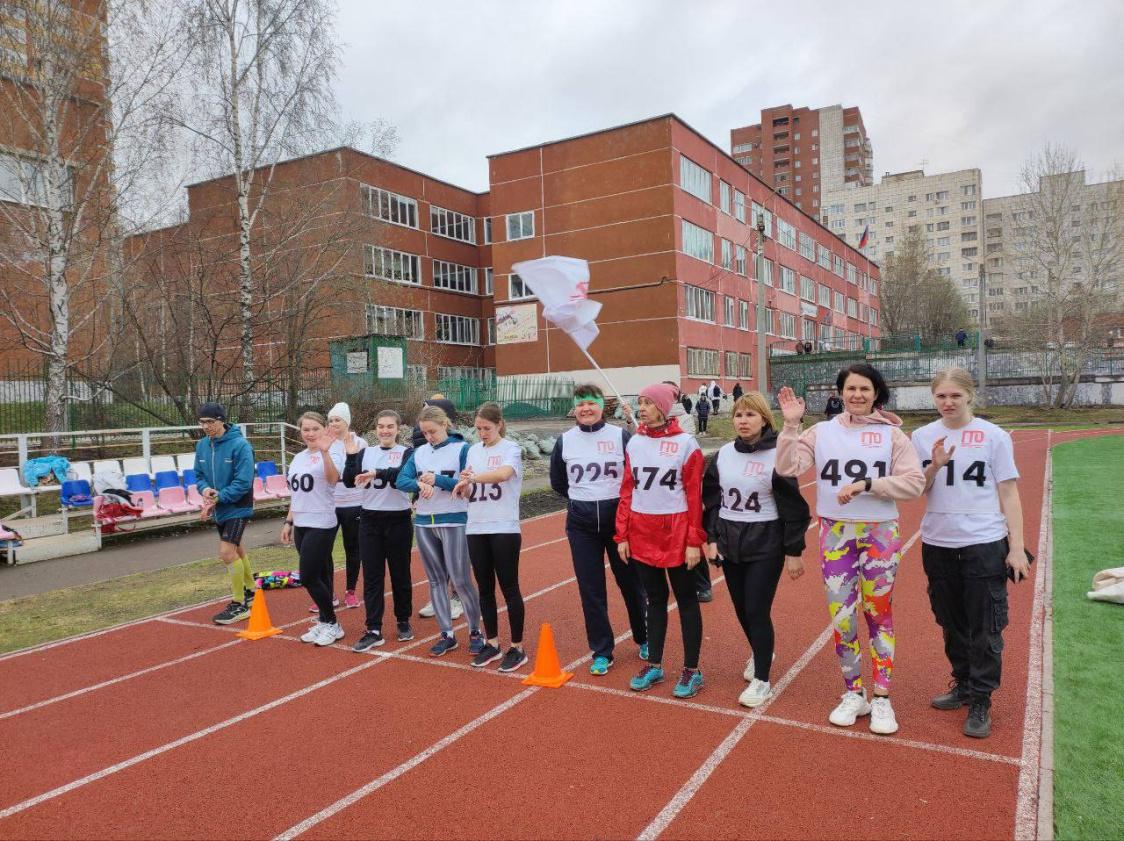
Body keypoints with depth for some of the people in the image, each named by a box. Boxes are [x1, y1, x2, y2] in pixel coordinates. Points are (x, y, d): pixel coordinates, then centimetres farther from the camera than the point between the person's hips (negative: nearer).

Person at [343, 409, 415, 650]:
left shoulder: (406, 452, -2)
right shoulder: (365, 452, 8)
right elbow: (349, 482, -1)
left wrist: (376, 473, -34)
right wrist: (351, 457, -15)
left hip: (398, 520, -3)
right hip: (369, 520, 3)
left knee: (400, 574, 8)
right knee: (371, 576, 3)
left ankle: (403, 622, 25)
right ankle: (374, 630, 8)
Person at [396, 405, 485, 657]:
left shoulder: (462, 448, -6)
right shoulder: (418, 452, 9)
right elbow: (401, 480, 1)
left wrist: (437, 480, -20)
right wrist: (419, 484, -19)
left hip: (454, 522, -5)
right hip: (424, 523, 5)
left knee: (461, 580, -3)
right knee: (436, 580, 10)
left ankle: (475, 631, 14)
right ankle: (447, 634, 20)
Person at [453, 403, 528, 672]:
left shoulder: (511, 448, -6)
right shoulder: (473, 450, 11)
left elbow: (503, 473, -28)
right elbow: (467, 492, 13)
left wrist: (470, 477, -23)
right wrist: (465, 482, -8)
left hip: (504, 528, -5)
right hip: (476, 528, 5)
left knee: (509, 588, 2)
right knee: (484, 588, 12)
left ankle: (517, 648, 13)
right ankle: (492, 644, 25)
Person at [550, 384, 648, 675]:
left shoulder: (620, 436, -6)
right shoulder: (565, 441, 2)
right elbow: (557, 482, 14)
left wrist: (619, 500, -1)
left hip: (619, 517, -2)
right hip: (581, 522, 2)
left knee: (630, 582, 10)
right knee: (590, 589, 5)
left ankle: (644, 640, 31)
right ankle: (601, 652, 19)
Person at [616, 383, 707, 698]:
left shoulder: (686, 444, -8)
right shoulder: (634, 443, 4)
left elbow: (694, 496, -9)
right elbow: (627, 491, 6)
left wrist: (694, 541, -11)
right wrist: (622, 535, 3)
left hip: (676, 533, -4)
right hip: (642, 534, 4)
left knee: (686, 600, 8)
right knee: (655, 598, 16)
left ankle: (692, 670, 20)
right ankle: (654, 665, 28)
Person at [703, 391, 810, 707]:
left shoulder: (777, 455, -12)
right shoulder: (723, 455, 3)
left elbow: (793, 507, -10)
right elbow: (712, 500, 9)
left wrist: (794, 551, -9)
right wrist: (711, 538, 3)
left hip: (766, 544, -5)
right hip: (729, 542, 5)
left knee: (757, 611, -4)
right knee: (741, 609, 15)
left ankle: (761, 681, 11)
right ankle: (759, 653, 42)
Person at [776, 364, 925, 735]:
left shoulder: (892, 434, -2)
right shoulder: (822, 431, 1)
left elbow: (914, 482, -10)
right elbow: (787, 467, -8)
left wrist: (866, 484, -19)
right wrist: (791, 425, -17)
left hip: (880, 535, -1)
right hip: (836, 535, 1)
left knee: (879, 613, 8)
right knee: (841, 614, 7)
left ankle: (881, 698, 21)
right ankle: (853, 693, 24)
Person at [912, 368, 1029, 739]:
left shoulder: (993, 436, -4)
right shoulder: (923, 437, 3)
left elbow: (1008, 493, -2)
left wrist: (1016, 547, -6)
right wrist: (934, 466, -17)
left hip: (984, 545, -3)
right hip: (937, 544, 3)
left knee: (985, 628, 1)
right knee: (951, 623, 16)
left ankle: (980, 702, 15)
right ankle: (964, 684, 34)